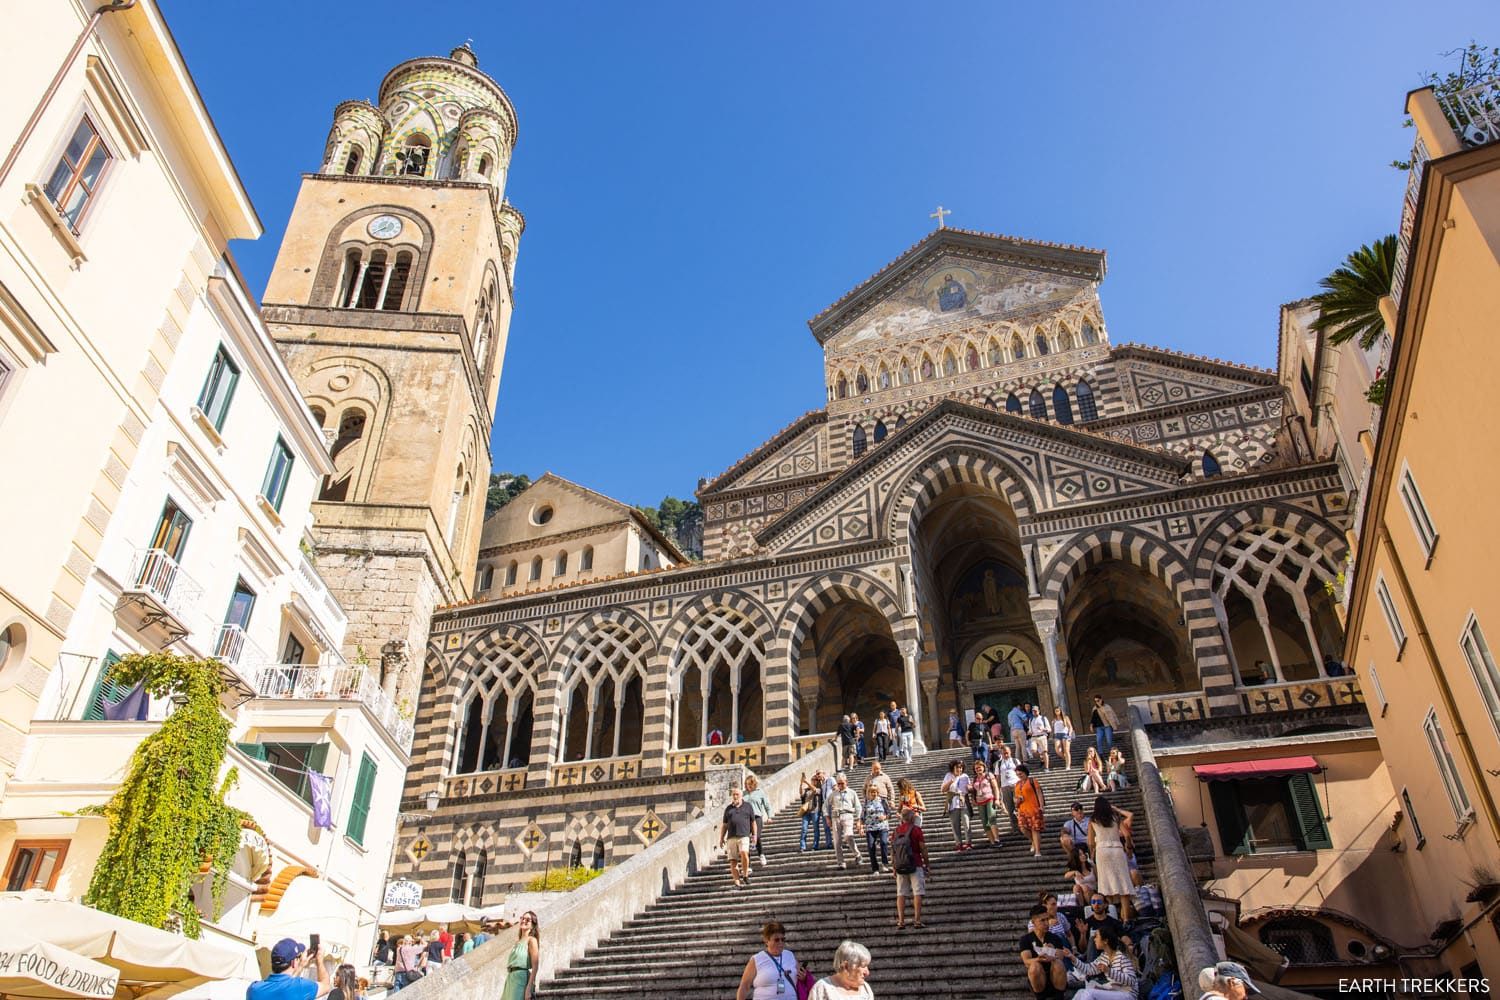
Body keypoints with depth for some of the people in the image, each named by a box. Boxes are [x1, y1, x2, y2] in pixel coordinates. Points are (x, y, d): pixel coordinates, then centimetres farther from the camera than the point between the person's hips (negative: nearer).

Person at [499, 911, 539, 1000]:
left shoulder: (531, 940, -2)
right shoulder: (518, 941, 20)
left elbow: (535, 966, -11)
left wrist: (529, 988, -20)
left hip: (522, 978, -8)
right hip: (511, 979, 8)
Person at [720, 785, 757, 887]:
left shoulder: (747, 806, 10)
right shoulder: (728, 808, 16)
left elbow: (753, 822, 13)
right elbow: (724, 825, 18)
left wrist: (754, 835, 6)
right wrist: (721, 838, 12)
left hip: (744, 836, -3)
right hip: (732, 837, 3)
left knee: (744, 853, -26)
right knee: (733, 860, -1)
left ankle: (745, 875, -7)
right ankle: (737, 883, 5)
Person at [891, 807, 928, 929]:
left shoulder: (897, 831, 9)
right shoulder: (916, 829, -4)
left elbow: (892, 850, 10)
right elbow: (923, 848, -4)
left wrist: (894, 867, 17)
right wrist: (928, 864, 6)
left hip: (900, 867, 4)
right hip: (915, 865, -4)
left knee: (901, 894, 5)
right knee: (917, 893, 1)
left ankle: (901, 921, 1)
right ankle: (917, 920, -5)